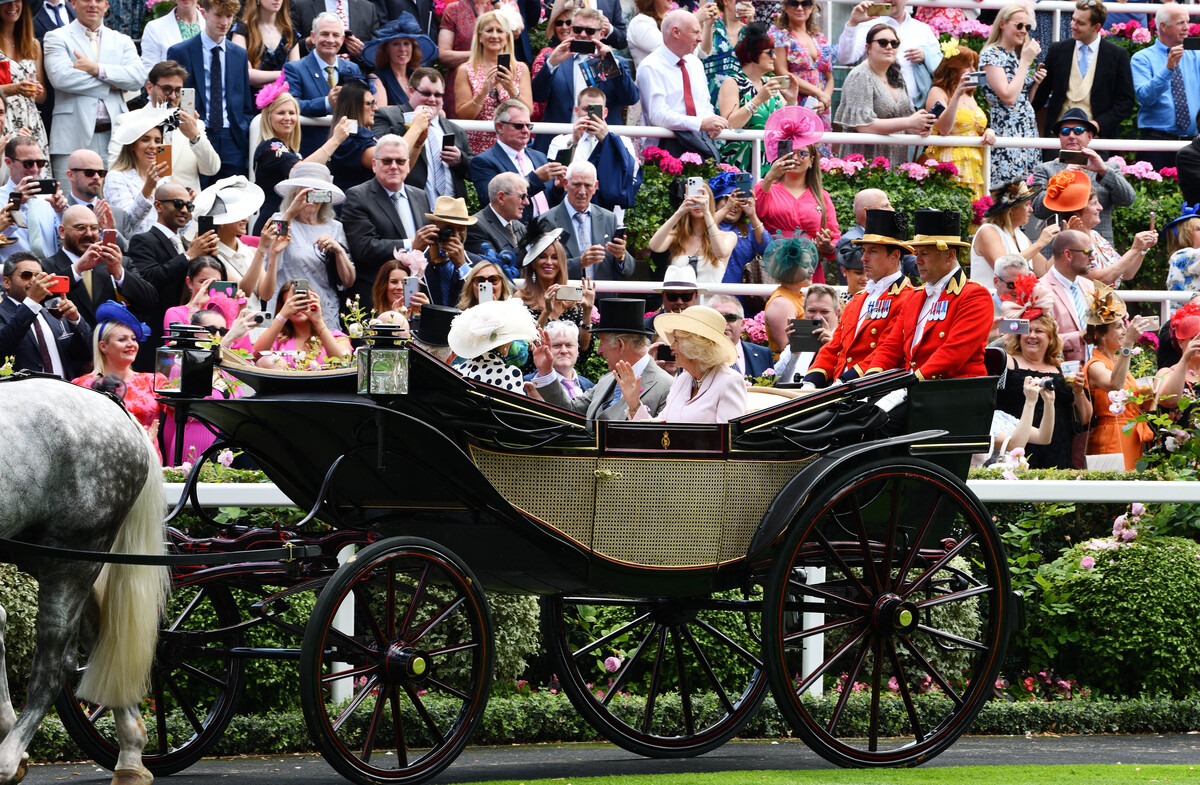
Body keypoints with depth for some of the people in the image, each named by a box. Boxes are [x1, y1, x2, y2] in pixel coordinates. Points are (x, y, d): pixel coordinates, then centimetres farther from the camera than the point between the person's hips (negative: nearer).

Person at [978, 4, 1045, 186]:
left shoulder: (1017, 54, 16)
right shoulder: (990, 54, -8)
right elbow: (1009, 97, -19)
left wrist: (1036, 82, 3)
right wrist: (1025, 61, -13)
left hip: (1028, 130, 8)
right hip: (1005, 132, -8)